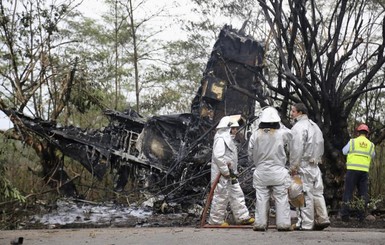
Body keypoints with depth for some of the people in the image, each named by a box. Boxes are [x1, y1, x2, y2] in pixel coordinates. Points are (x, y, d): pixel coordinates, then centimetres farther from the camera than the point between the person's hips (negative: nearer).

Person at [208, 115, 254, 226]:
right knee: (221, 197, -3)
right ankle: (216, 220, 7)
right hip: (222, 175, -10)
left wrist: (232, 171, 14)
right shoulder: (221, 139, -16)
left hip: (229, 174, 10)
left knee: (237, 194, 12)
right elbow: (218, 157, -25)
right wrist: (226, 172, -21)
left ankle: (242, 217, 17)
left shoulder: (227, 139, 18)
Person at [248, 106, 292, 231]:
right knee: (281, 198, 4)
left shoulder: (255, 135, -3)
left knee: (261, 198, 7)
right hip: (278, 172, -1)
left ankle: (260, 223, 7)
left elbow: (250, 156, 4)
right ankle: (283, 223, 4)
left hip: (261, 172, 2)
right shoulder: (282, 133, -8)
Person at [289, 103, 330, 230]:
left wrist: (293, 166, -14)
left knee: (305, 194, -6)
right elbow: (321, 145, 19)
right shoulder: (314, 126, 17)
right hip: (315, 165, 9)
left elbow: (296, 149, -17)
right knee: (316, 192, 12)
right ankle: (322, 219, 14)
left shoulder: (298, 127, -12)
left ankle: (306, 223, -3)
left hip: (303, 165, -9)